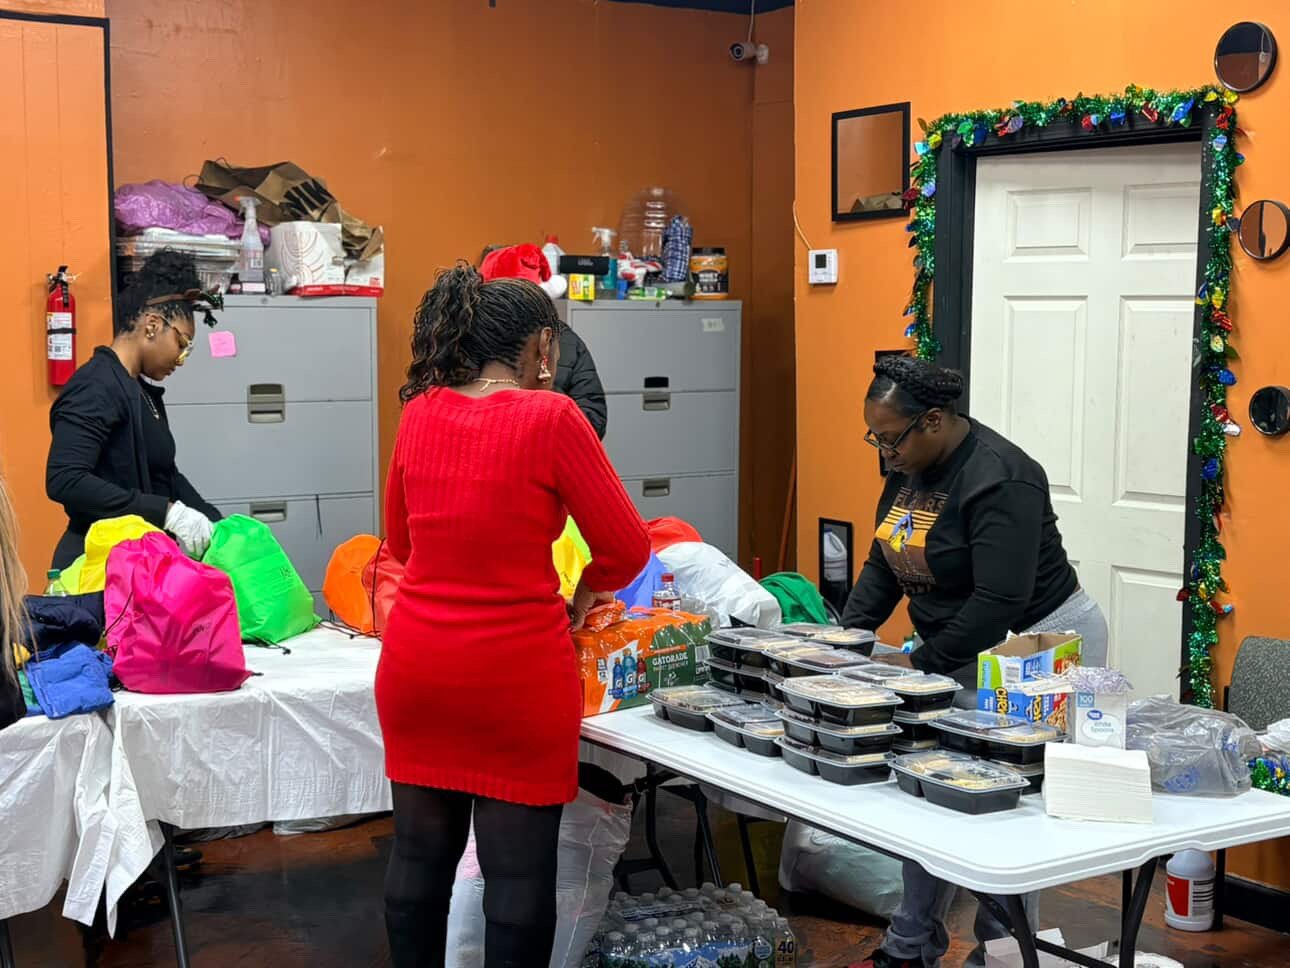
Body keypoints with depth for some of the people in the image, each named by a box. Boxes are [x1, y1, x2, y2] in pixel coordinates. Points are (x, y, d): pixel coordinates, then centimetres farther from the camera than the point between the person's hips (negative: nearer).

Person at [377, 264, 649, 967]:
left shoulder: (419, 413, 4)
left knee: (420, 853, 15)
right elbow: (626, 548, -7)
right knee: (519, 867, 5)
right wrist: (581, 600, 10)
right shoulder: (550, 417, -11)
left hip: (416, 665, 5)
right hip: (516, 672, -5)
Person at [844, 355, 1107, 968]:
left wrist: (920, 663, -22)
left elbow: (1000, 603, -28)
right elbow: (885, 562, 9)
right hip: (960, 653, 9)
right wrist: (847, 635, -4)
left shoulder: (998, 479, -25)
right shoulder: (909, 467, 3)